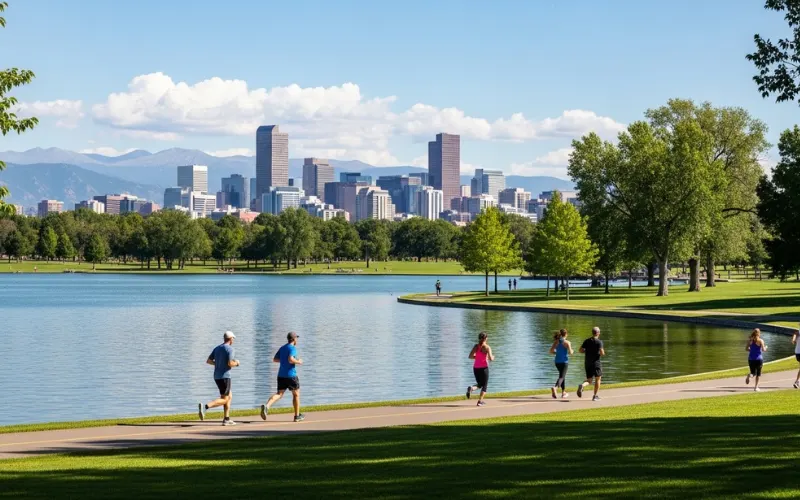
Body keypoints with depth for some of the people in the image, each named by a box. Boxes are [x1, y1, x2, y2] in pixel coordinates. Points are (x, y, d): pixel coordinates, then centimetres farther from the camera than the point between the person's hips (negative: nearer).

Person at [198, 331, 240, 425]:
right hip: (225, 376, -8)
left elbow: (208, 361, 10)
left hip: (217, 377, 8)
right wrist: (236, 363, 1)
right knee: (224, 400, -7)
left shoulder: (217, 348, 13)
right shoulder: (230, 349, -11)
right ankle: (205, 407, -27)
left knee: (229, 397, 18)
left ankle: (226, 419, 13)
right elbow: (230, 363, -21)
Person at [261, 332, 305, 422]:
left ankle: (266, 406, -28)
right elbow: (291, 359, -25)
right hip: (291, 375, -6)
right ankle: (297, 416, 18)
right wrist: (298, 361, -7)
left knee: (279, 394, -1)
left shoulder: (282, 348, 14)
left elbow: (274, 359, 16)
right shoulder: (293, 348, -10)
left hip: (281, 375, 6)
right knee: (296, 394, 11)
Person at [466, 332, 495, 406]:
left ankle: (471, 388, -13)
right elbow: (490, 359, -15)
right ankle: (480, 401, 2)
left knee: (480, 384, 19)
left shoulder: (476, 346, 3)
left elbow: (470, 356, 0)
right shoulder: (487, 347, -9)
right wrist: (493, 357, 7)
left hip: (476, 368, 4)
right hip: (484, 368, -4)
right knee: (485, 385, 11)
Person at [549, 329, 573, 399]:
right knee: (561, 377, -10)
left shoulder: (556, 342, 5)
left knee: (563, 376, 22)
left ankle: (563, 393, 28)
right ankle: (555, 387, -38)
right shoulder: (567, 342, -9)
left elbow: (551, 351, 2)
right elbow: (570, 352, -14)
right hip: (564, 361, -6)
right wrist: (572, 351, 9)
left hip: (557, 361, 6)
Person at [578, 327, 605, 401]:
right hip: (596, 363, -4)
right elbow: (602, 353, -17)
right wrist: (603, 352, 6)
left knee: (589, 380, 12)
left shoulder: (587, 341, 5)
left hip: (587, 363, 4)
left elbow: (580, 350, 2)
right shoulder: (599, 342, -10)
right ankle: (595, 396, 12)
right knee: (598, 379, 13)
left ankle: (582, 386, -20)